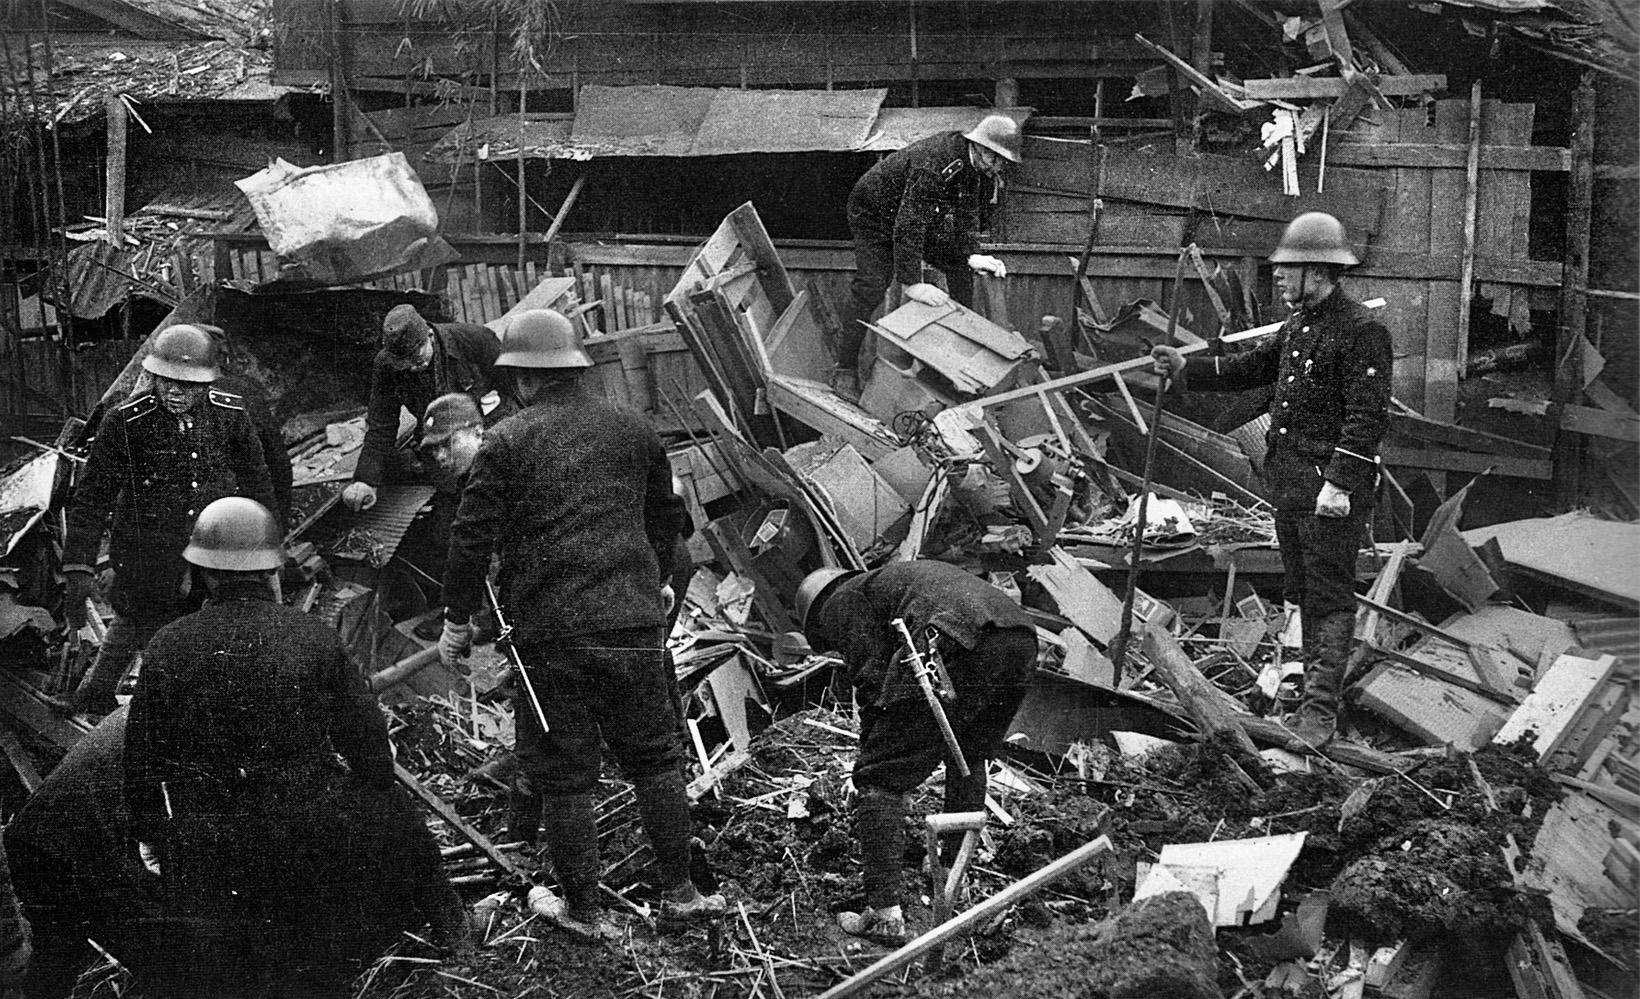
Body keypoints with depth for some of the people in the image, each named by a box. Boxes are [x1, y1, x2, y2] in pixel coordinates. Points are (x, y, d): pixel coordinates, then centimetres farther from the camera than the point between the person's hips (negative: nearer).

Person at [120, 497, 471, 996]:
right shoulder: (315, 638, -9)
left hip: (206, 853, 1)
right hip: (312, 834, -1)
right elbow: (367, 742, -3)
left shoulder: (167, 648, -7)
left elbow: (141, 760, 1)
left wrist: (149, 834, 17)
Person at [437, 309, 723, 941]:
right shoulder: (633, 432, 9)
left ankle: (585, 912, 14)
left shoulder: (507, 441, -4)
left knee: (564, 776, 7)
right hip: (633, 623, 3)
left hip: (546, 632, -3)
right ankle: (679, 892, 18)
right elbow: (666, 519, 22)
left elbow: (472, 536, -5)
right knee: (655, 758, 15)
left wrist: (458, 618, 6)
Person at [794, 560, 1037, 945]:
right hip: (1022, 639, 8)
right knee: (970, 758, 30)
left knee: (881, 778, 1)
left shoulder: (842, 601, 20)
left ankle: (884, 913, -5)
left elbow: (870, 679, 6)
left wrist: (873, 753, 15)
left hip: (953, 646, -8)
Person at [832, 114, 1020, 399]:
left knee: (959, 264, 1)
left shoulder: (977, 164, -12)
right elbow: (908, 225, -43)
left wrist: (972, 255, -25)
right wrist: (912, 283, -46)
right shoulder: (932, 165, -40)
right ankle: (845, 370, -11)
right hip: (874, 213, -8)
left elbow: (967, 213, -6)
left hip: (923, 214, 8)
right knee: (872, 285, -18)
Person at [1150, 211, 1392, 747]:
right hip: (1289, 481, 9)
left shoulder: (1361, 331, -15)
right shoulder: (1298, 325, 15)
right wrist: (1186, 369, 15)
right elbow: (1250, 367, 25)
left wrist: (1340, 483, -25)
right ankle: (1314, 689, 28)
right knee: (1303, 594, 16)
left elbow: (1367, 417, -20)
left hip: (1332, 485, -9)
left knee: (1329, 596, -5)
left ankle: (1321, 709, -3)